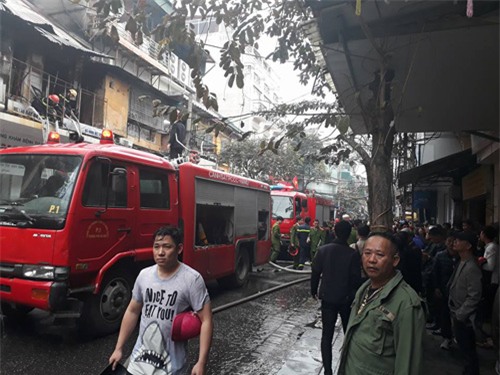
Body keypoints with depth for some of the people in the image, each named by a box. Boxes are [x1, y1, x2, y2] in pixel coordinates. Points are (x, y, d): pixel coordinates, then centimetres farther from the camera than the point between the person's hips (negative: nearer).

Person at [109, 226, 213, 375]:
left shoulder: (192, 279, -16)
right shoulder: (144, 275, 0)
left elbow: (206, 321, -15)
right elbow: (132, 312, 12)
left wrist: (201, 362, -19)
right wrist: (119, 348, 13)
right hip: (139, 359, 5)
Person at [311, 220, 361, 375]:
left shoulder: (323, 250, -8)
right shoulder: (353, 254, -15)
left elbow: (315, 272, -2)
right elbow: (356, 279, -12)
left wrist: (313, 290, 13)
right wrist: (355, 296, 2)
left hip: (327, 298, 1)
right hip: (346, 299, -1)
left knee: (327, 335, 7)